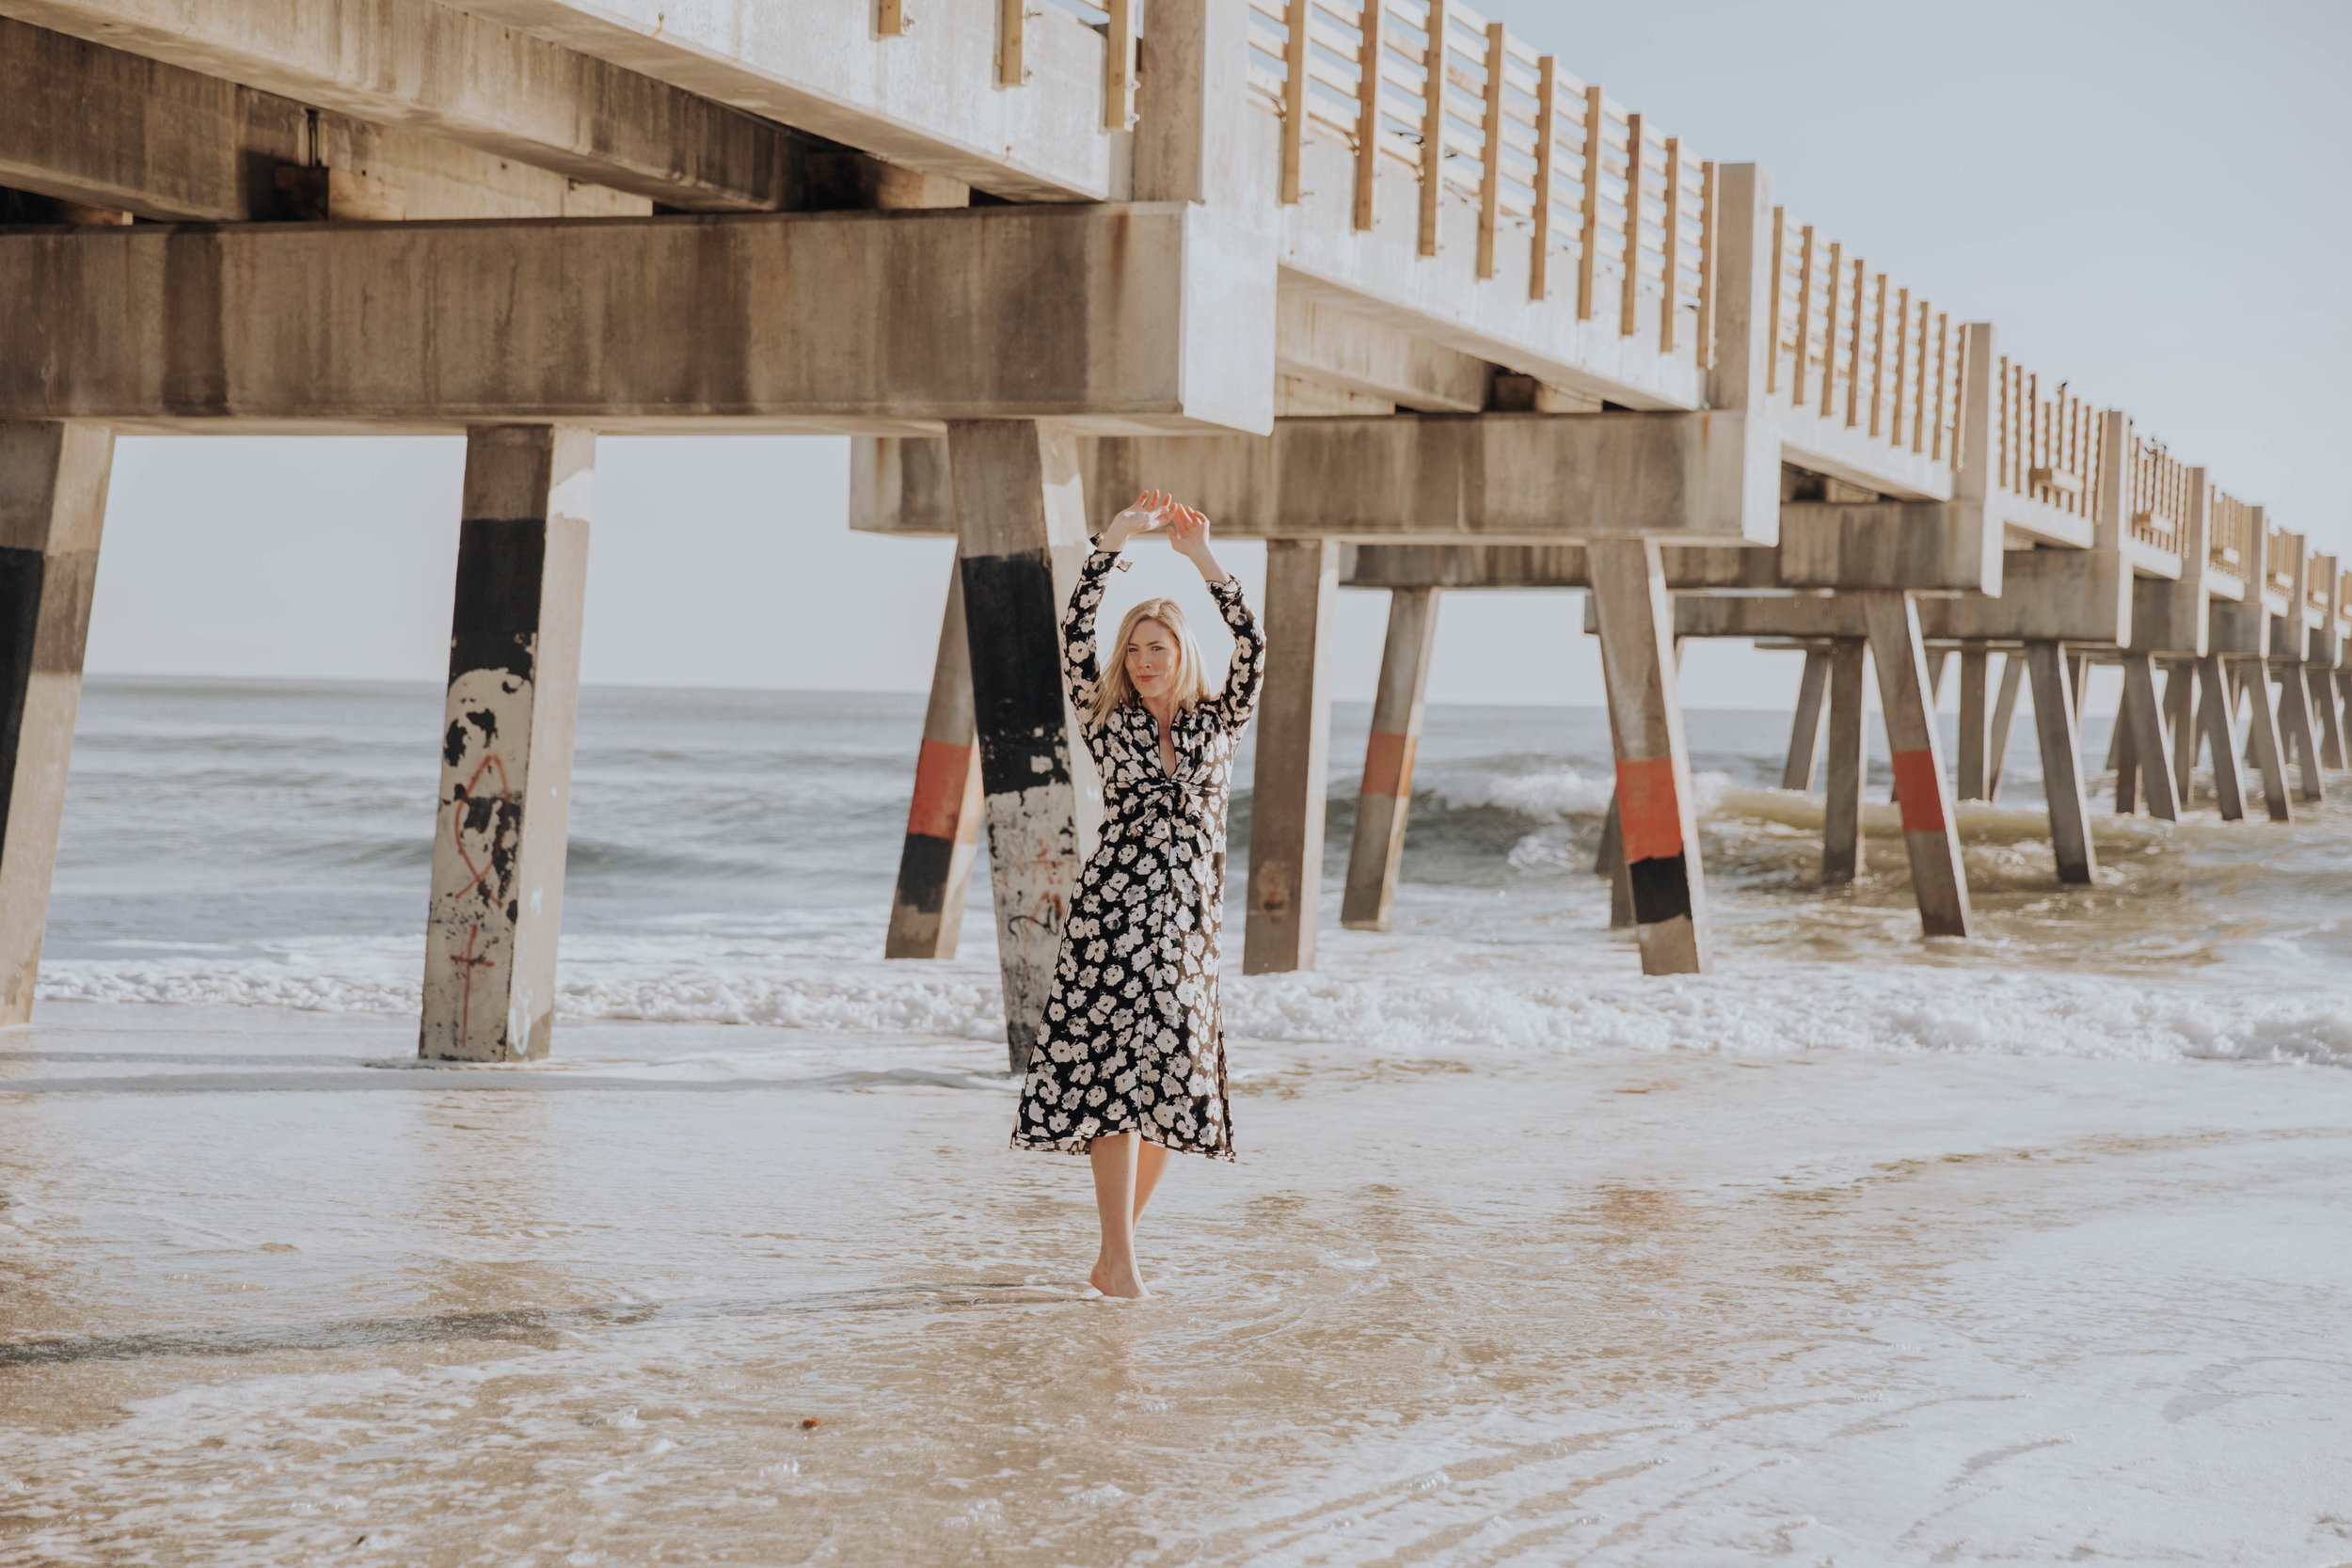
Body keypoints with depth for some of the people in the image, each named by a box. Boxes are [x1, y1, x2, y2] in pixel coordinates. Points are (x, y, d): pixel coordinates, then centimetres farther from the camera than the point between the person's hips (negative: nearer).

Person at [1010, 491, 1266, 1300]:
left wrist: (1205, 561, -11)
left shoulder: (1218, 724, 9)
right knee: (1116, 1072, -12)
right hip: (1113, 911, -2)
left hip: (1188, 920, 3)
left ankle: (1116, 1248, 18)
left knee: (1168, 1087, 4)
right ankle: (1119, 1260, -11)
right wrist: (1111, 545, -12)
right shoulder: (1107, 723, 5)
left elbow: (1251, 651, -6)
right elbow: (1075, 640, -8)